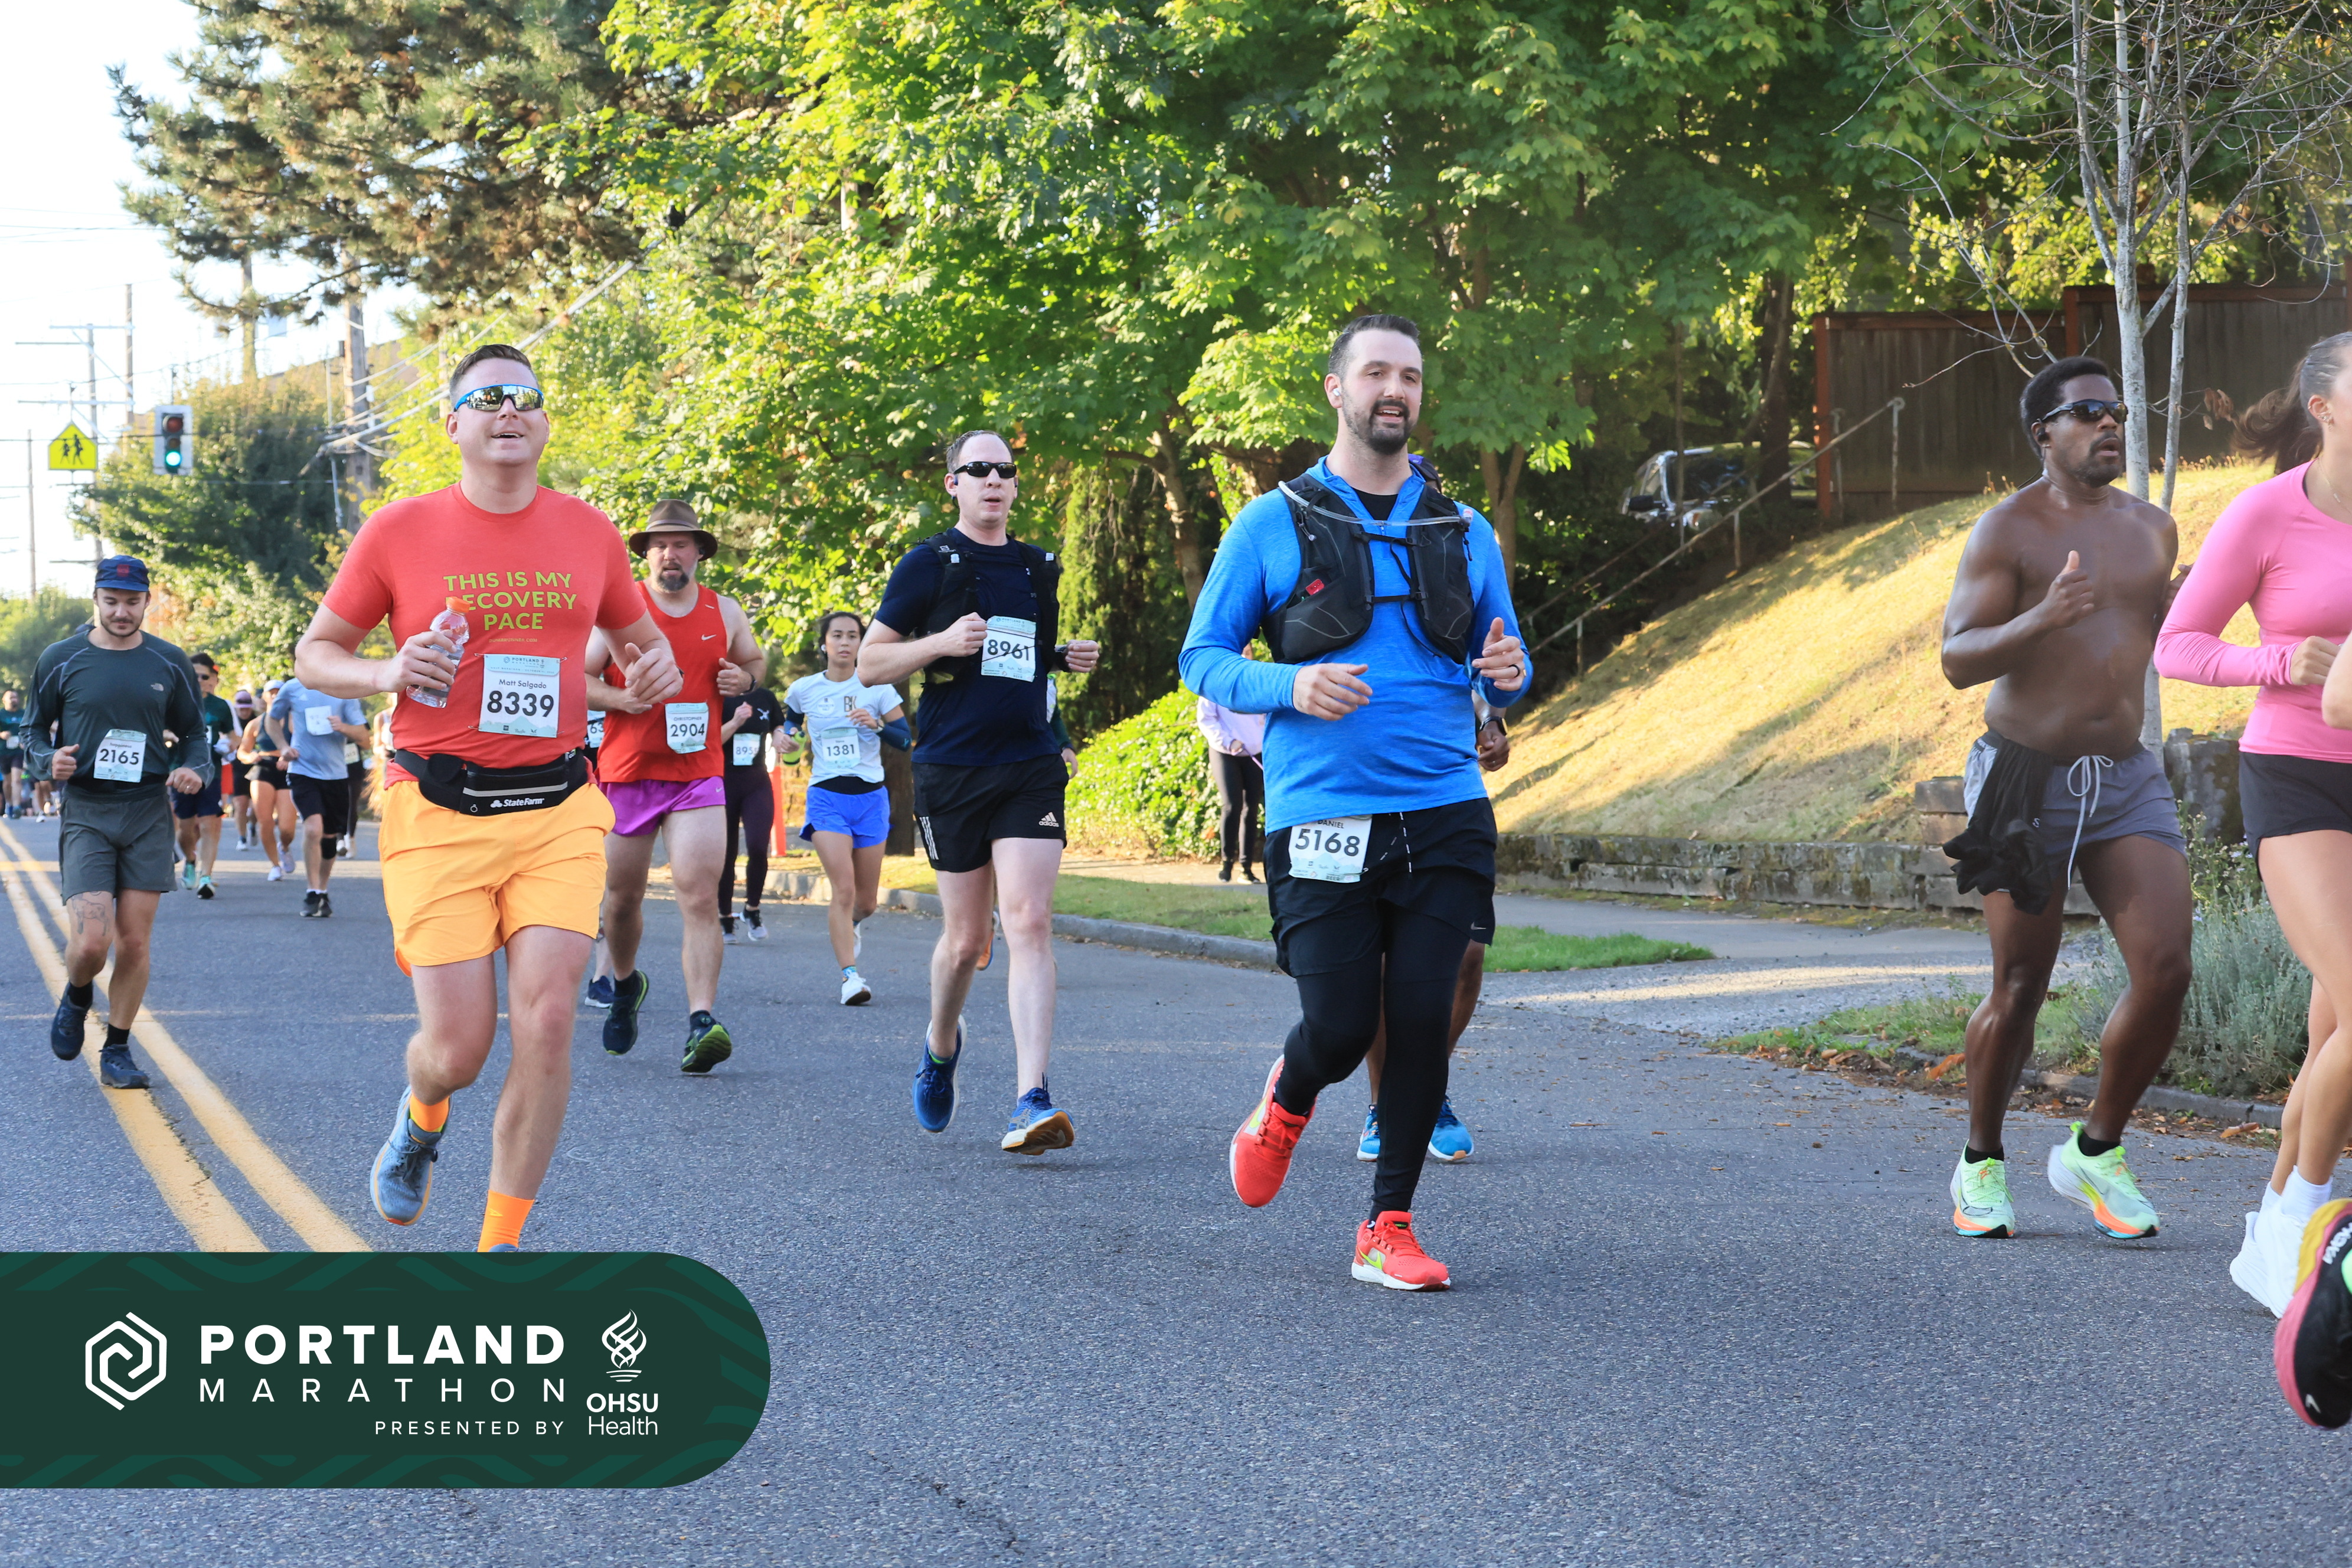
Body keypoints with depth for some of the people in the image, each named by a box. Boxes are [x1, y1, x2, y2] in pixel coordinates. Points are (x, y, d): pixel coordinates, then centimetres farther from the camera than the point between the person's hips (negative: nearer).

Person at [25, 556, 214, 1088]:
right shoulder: (61, 661, 2)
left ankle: (117, 1051, 16)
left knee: (134, 942, 0)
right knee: (90, 941, -14)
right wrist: (48, 759, -10)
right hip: (85, 812, -2)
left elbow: (192, 733, 16)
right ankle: (77, 998, 21)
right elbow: (34, 729, 12)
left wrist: (195, 769, -5)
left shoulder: (170, 664, 7)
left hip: (148, 812, 2)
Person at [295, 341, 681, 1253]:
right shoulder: (400, 533, 0)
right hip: (437, 815, -2)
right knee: (458, 1047, -5)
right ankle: (421, 1117, 35)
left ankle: (499, 1242, 5)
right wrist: (387, 674, -12)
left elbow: (639, 635, 24)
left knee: (546, 1021, -11)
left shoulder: (588, 535, 8)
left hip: (558, 810, 2)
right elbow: (314, 655, 9)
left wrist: (655, 668, 0)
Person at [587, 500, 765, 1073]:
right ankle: (625, 985, 42)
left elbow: (755, 659, 25)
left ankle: (702, 1021, -22)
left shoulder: (725, 612, 7)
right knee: (622, 897, 13)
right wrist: (619, 697, -18)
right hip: (627, 772, 0)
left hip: (699, 774, 0)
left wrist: (745, 679, 2)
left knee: (700, 897, -15)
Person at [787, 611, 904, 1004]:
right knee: (843, 889, -18)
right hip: (827, 797, -1)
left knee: (866, 899, 8)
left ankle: (852, 921, 45)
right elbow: (789, 721, 27)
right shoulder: (803, 690, 4)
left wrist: (877, 724, -18)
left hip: (870, 797, 1)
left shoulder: (877, 687, 0)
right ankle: (850, 976, -17)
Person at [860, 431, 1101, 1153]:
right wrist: (942, 642, -16)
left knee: (1029, 924, -12)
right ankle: (941, 1045, 38)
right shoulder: (928, 565, 0)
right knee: (966, 938, 6)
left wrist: (1066, 658, 8)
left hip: (1031, 767, 2)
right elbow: (870, 664, 0)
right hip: (952, 769, -2)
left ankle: (1032, 1101, -19)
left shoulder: (1039, 569, 14)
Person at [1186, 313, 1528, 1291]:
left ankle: (1388, 1229, 9)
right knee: (1341, 1028, -7)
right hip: (1322, 821, -3)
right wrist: (1290, 686, -16)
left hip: (1445, 816, 3)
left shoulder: (1463, 533, 13)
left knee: (1423, 1019, -4)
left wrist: (1508, 674, -6)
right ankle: (1287, 1101, 30)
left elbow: (1501, 661, 19)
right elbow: (1203, 657, 3)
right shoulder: (1274, 526, 3)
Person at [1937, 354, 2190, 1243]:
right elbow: (1957, 660, -12)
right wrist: (2043, 617, -29)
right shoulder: (2007, 532, -6)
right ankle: (1981, 1164, 22)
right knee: (2020, 991, 0)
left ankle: (2094, 1154, 8)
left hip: (2127, 779, 5)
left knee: (2166, 970, -11)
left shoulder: (2151, 529, 11)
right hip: (2025, 782, -5)